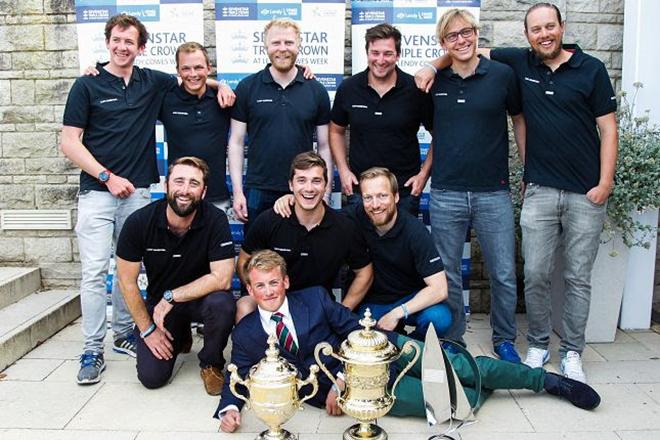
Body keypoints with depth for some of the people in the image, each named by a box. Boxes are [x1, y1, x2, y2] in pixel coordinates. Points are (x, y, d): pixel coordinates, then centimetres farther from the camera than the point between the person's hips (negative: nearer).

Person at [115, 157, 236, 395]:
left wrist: (171, 297, -25)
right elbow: (127, 281, -8)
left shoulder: (215, 220, -21)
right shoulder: (139, 222, -17)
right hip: (158, 303, 2)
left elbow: (222, 278, -25)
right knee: (151, 377, -11)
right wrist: (147, 330, -7)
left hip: (200, 298, -1)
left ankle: (211, 364, -4)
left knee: (222, 303, -35)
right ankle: (179, 337, 25)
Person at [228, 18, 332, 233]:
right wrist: (237, 191, -4)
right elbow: (236, 142, 2)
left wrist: (325, 193, 2)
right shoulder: (247, 87, 0)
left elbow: (325, 146, 6)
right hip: (257, 193, 0)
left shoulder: (316, 91, 2)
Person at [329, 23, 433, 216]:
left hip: (405, 190, -1)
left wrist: (424, 174, -5)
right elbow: (336, 131, 11)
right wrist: (343, 170, 2)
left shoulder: (417, 90, -7)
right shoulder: (348, 88, -1)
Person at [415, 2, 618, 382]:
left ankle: (572, 351, 21)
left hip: (586, 193, -1)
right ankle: (538, 345, 23)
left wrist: (605, 183, -7)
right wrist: (433, 66, -4)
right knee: (536, 275, 4)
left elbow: (608, 129, -1)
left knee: (579, 278, 7)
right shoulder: (519, 63, 5)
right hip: (540, 191, 1)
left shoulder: (591, 69, 0)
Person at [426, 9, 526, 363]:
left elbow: (519, 120, 11)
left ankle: (504, 340, 28)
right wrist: (424, 171, 7)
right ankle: (452, 340, 27)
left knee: (504, 275, 7)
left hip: (494, 193, -1)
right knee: (447, 275, 9)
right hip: (445, 194, 1)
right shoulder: (434, 81, 4)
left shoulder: (502, 75, 0)